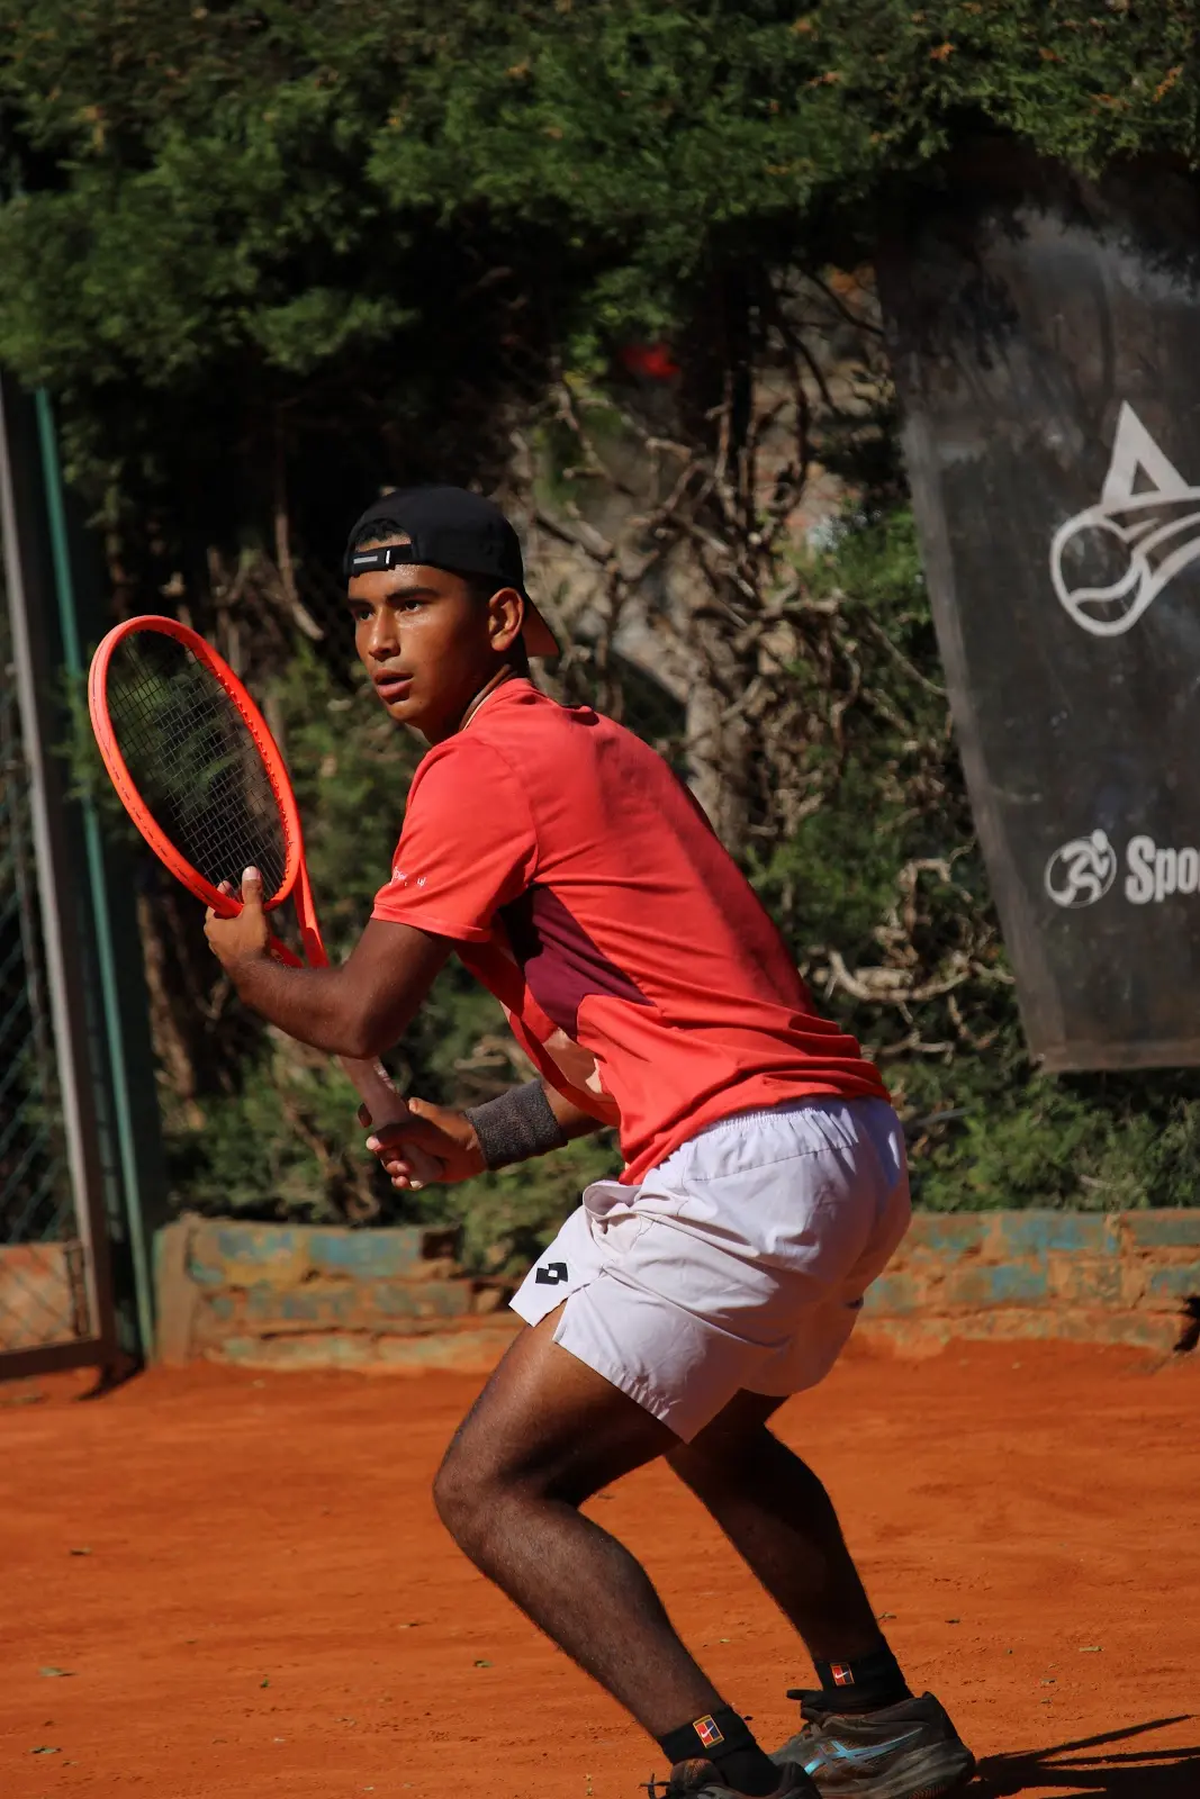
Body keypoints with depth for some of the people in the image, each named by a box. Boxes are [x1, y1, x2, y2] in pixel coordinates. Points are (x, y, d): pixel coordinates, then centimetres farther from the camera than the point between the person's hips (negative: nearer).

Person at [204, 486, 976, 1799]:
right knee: (708, 1431, 36)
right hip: (856, 1154, 10)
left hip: (740, 1171, -10)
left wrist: (244, 962, 7)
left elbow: (359, 1017, -13)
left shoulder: (479, 769, -9)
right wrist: (489, 1139, 19)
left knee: (490, 1489, -9)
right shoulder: (598, 749, 20)